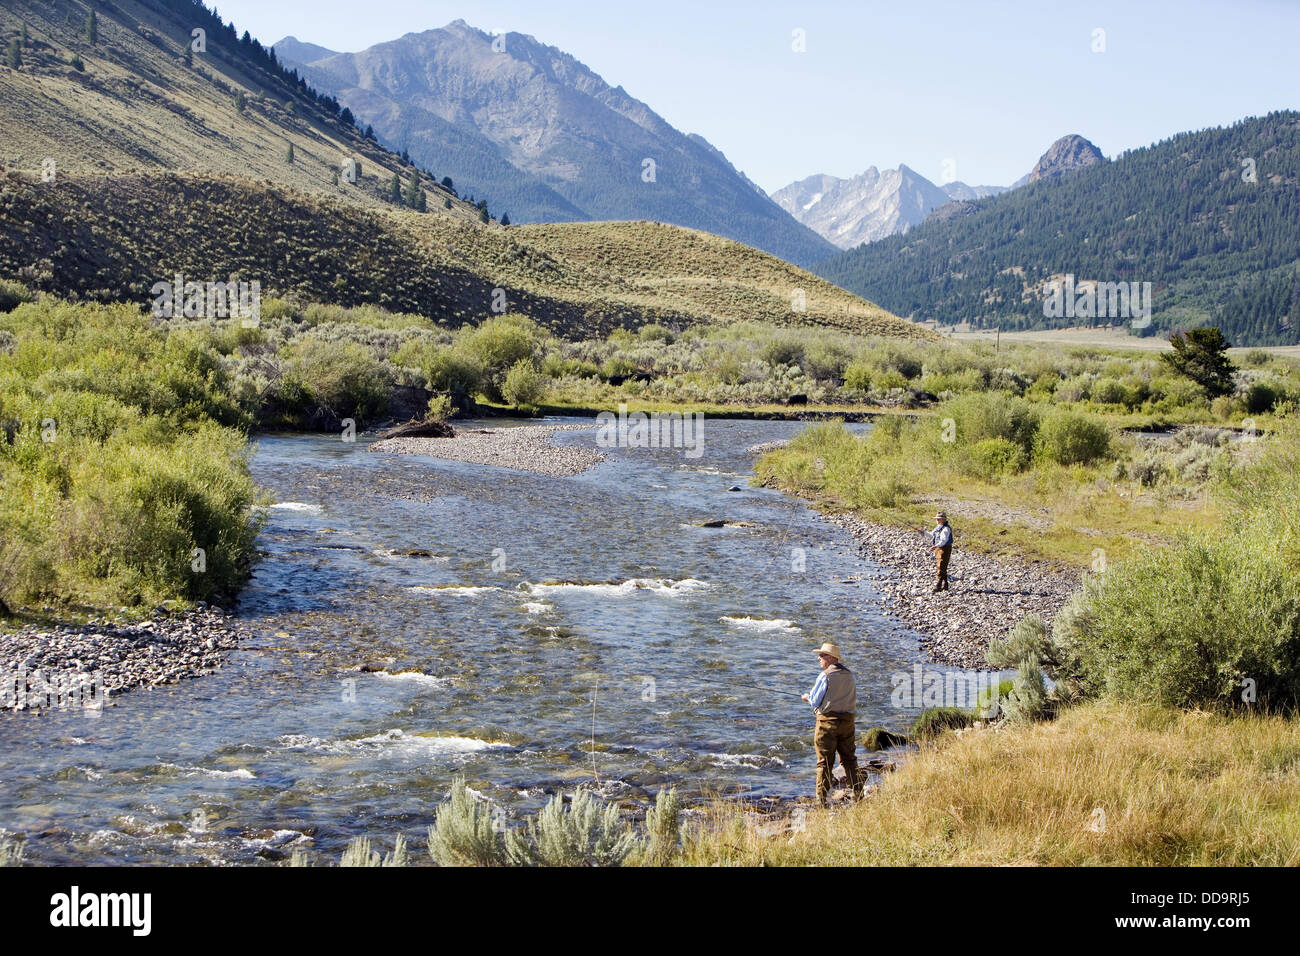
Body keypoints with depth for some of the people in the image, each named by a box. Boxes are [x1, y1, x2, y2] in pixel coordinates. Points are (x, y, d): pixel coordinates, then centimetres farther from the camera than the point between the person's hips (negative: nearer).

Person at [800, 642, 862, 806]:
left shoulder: (825, 675, -10)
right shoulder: (849, 674, 9)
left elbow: (815, 701, -8)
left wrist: (807, 697, 16)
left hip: (828, 720, -5)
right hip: (847, 720, 5)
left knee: (824, 762, -1)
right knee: (849, 759, 13)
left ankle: (821, 800, 0)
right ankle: (858, 795, 12)